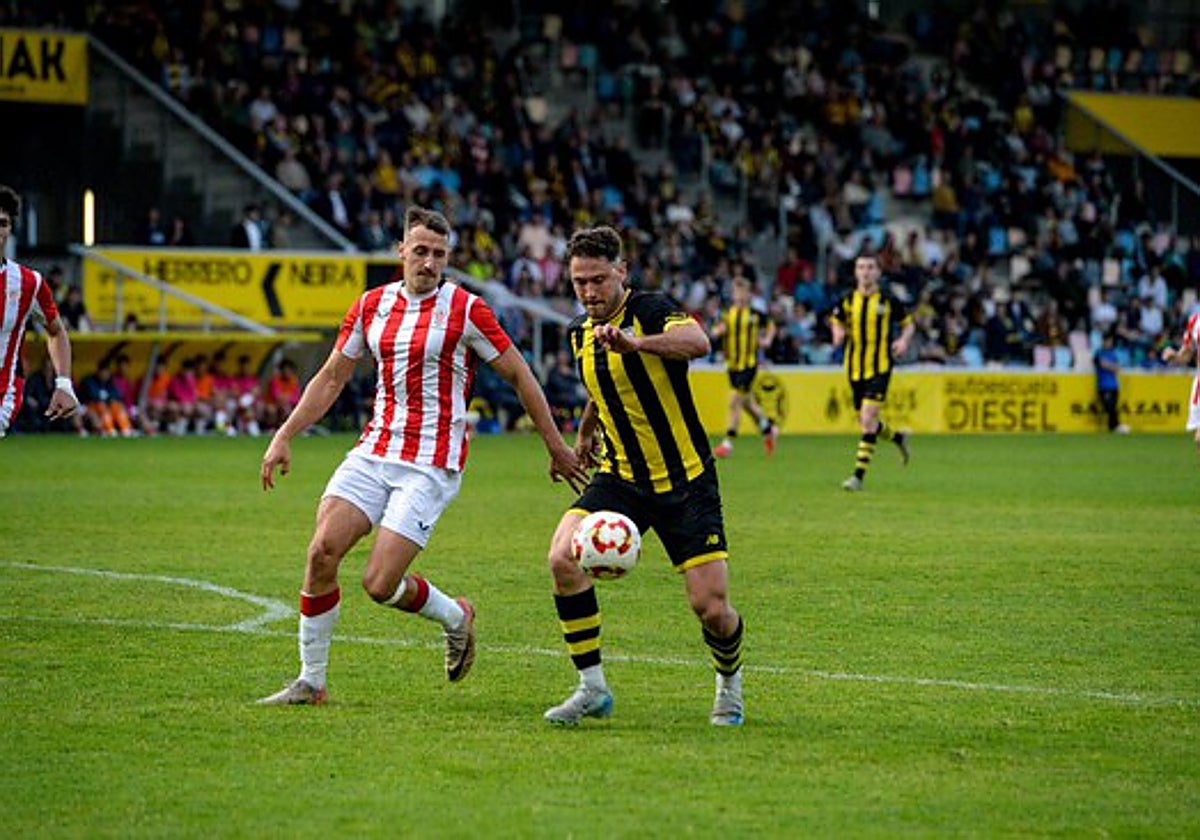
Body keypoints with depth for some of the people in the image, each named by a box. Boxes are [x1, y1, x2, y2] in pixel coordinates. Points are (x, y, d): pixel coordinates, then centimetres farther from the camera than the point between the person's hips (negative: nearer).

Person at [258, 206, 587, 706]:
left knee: (380, 584, -13)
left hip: (432, 464, -5)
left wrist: (556, 447, 4)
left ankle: (456, 619, 20)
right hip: (374, 452, 5)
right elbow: (332, 377, 16)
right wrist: (284, 436, 8)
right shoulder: (372, 305, 8)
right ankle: (310, 681, 1)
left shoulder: (464, 309, -7)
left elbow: (519, 375, 1)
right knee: (322, 552, -12)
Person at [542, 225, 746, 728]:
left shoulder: (651, 310, -15)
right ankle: (592, 688, -10)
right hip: (620, 479, 5)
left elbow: (698, 343, -39)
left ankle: (729, 683, 25)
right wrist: (586, 430, 37)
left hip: (685, 481, -5)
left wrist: (635, 343, -53)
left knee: (711, 607, -9)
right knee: (563, 557, -20)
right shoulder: (580, 333, 6)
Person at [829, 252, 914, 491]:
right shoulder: (847, 301, 4)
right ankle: (898, 438, 43)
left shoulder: (888, 301, -3)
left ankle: (859, 475, -15)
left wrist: (904, 341, -10)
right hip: (855, 367, 4)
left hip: (880, 366, -4)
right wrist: (838, 334, -3)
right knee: (866, 422, 12)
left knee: (868, 419, -16)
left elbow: (908, 323, 10)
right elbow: (836, 322, 20)